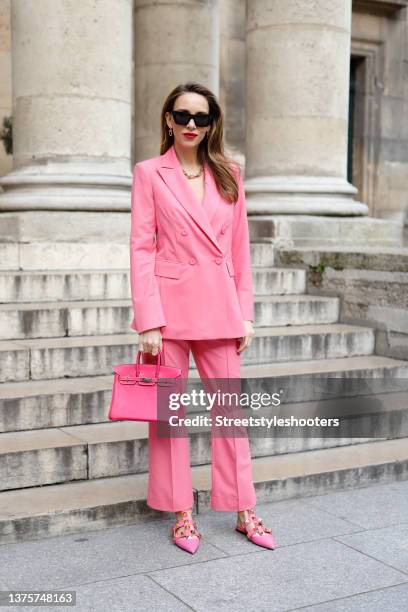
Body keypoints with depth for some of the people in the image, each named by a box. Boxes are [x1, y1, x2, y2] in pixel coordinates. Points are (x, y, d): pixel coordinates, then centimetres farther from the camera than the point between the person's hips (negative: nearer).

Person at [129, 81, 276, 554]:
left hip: (219, 306, 3)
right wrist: (147, 320, -11)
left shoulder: (229, 175, 10)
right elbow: (142, 248, -4)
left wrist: (245, 313, 6)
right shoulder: (149, 172, 1)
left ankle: (243, 511, 20)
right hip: (170, 304, -3)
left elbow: (240, 248, 11)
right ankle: (181, 514, 19)